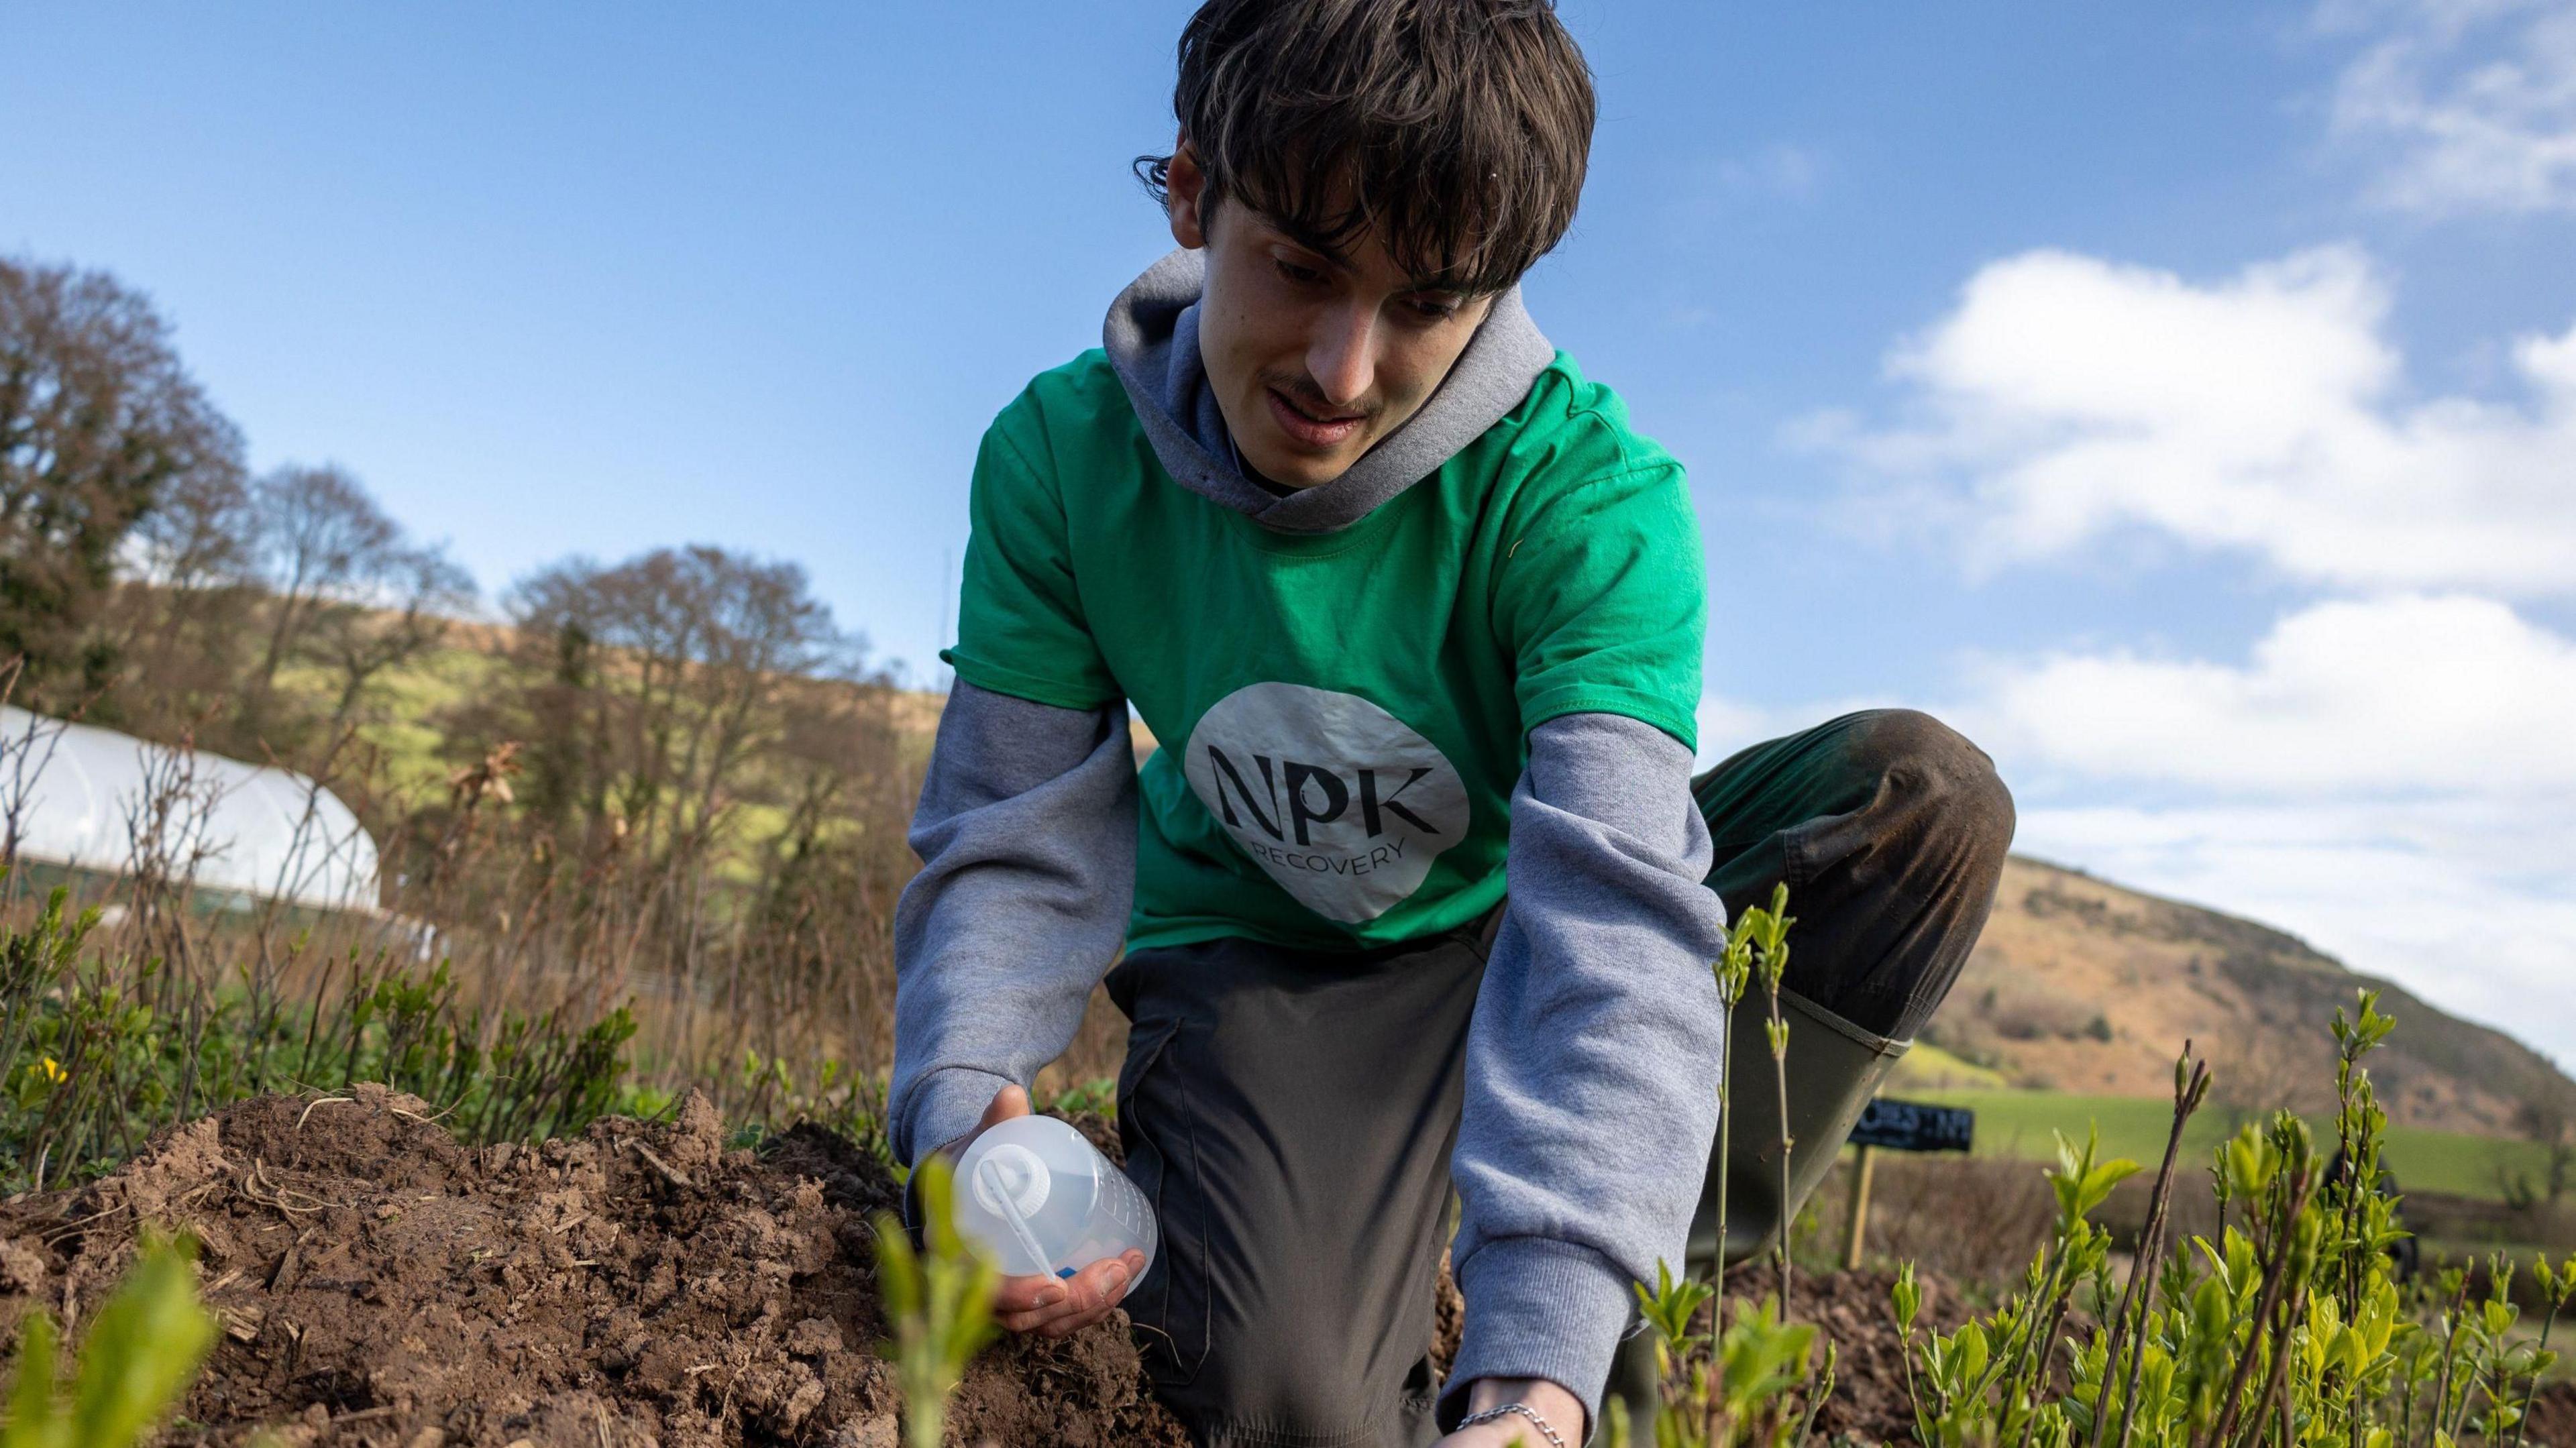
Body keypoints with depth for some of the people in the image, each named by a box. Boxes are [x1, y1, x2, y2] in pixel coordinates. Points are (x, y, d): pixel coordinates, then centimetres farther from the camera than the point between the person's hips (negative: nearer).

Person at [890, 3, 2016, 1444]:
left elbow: (1611, 909, -37)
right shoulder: (1063, 458, -17)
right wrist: (964, 1107, -35)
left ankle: (1669, 1274, -12)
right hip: (1258, 951, -1)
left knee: (1927, 796, -24)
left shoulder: (1589, 498, -26)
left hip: (1513, 930, 2)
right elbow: (1019, 844, -13)